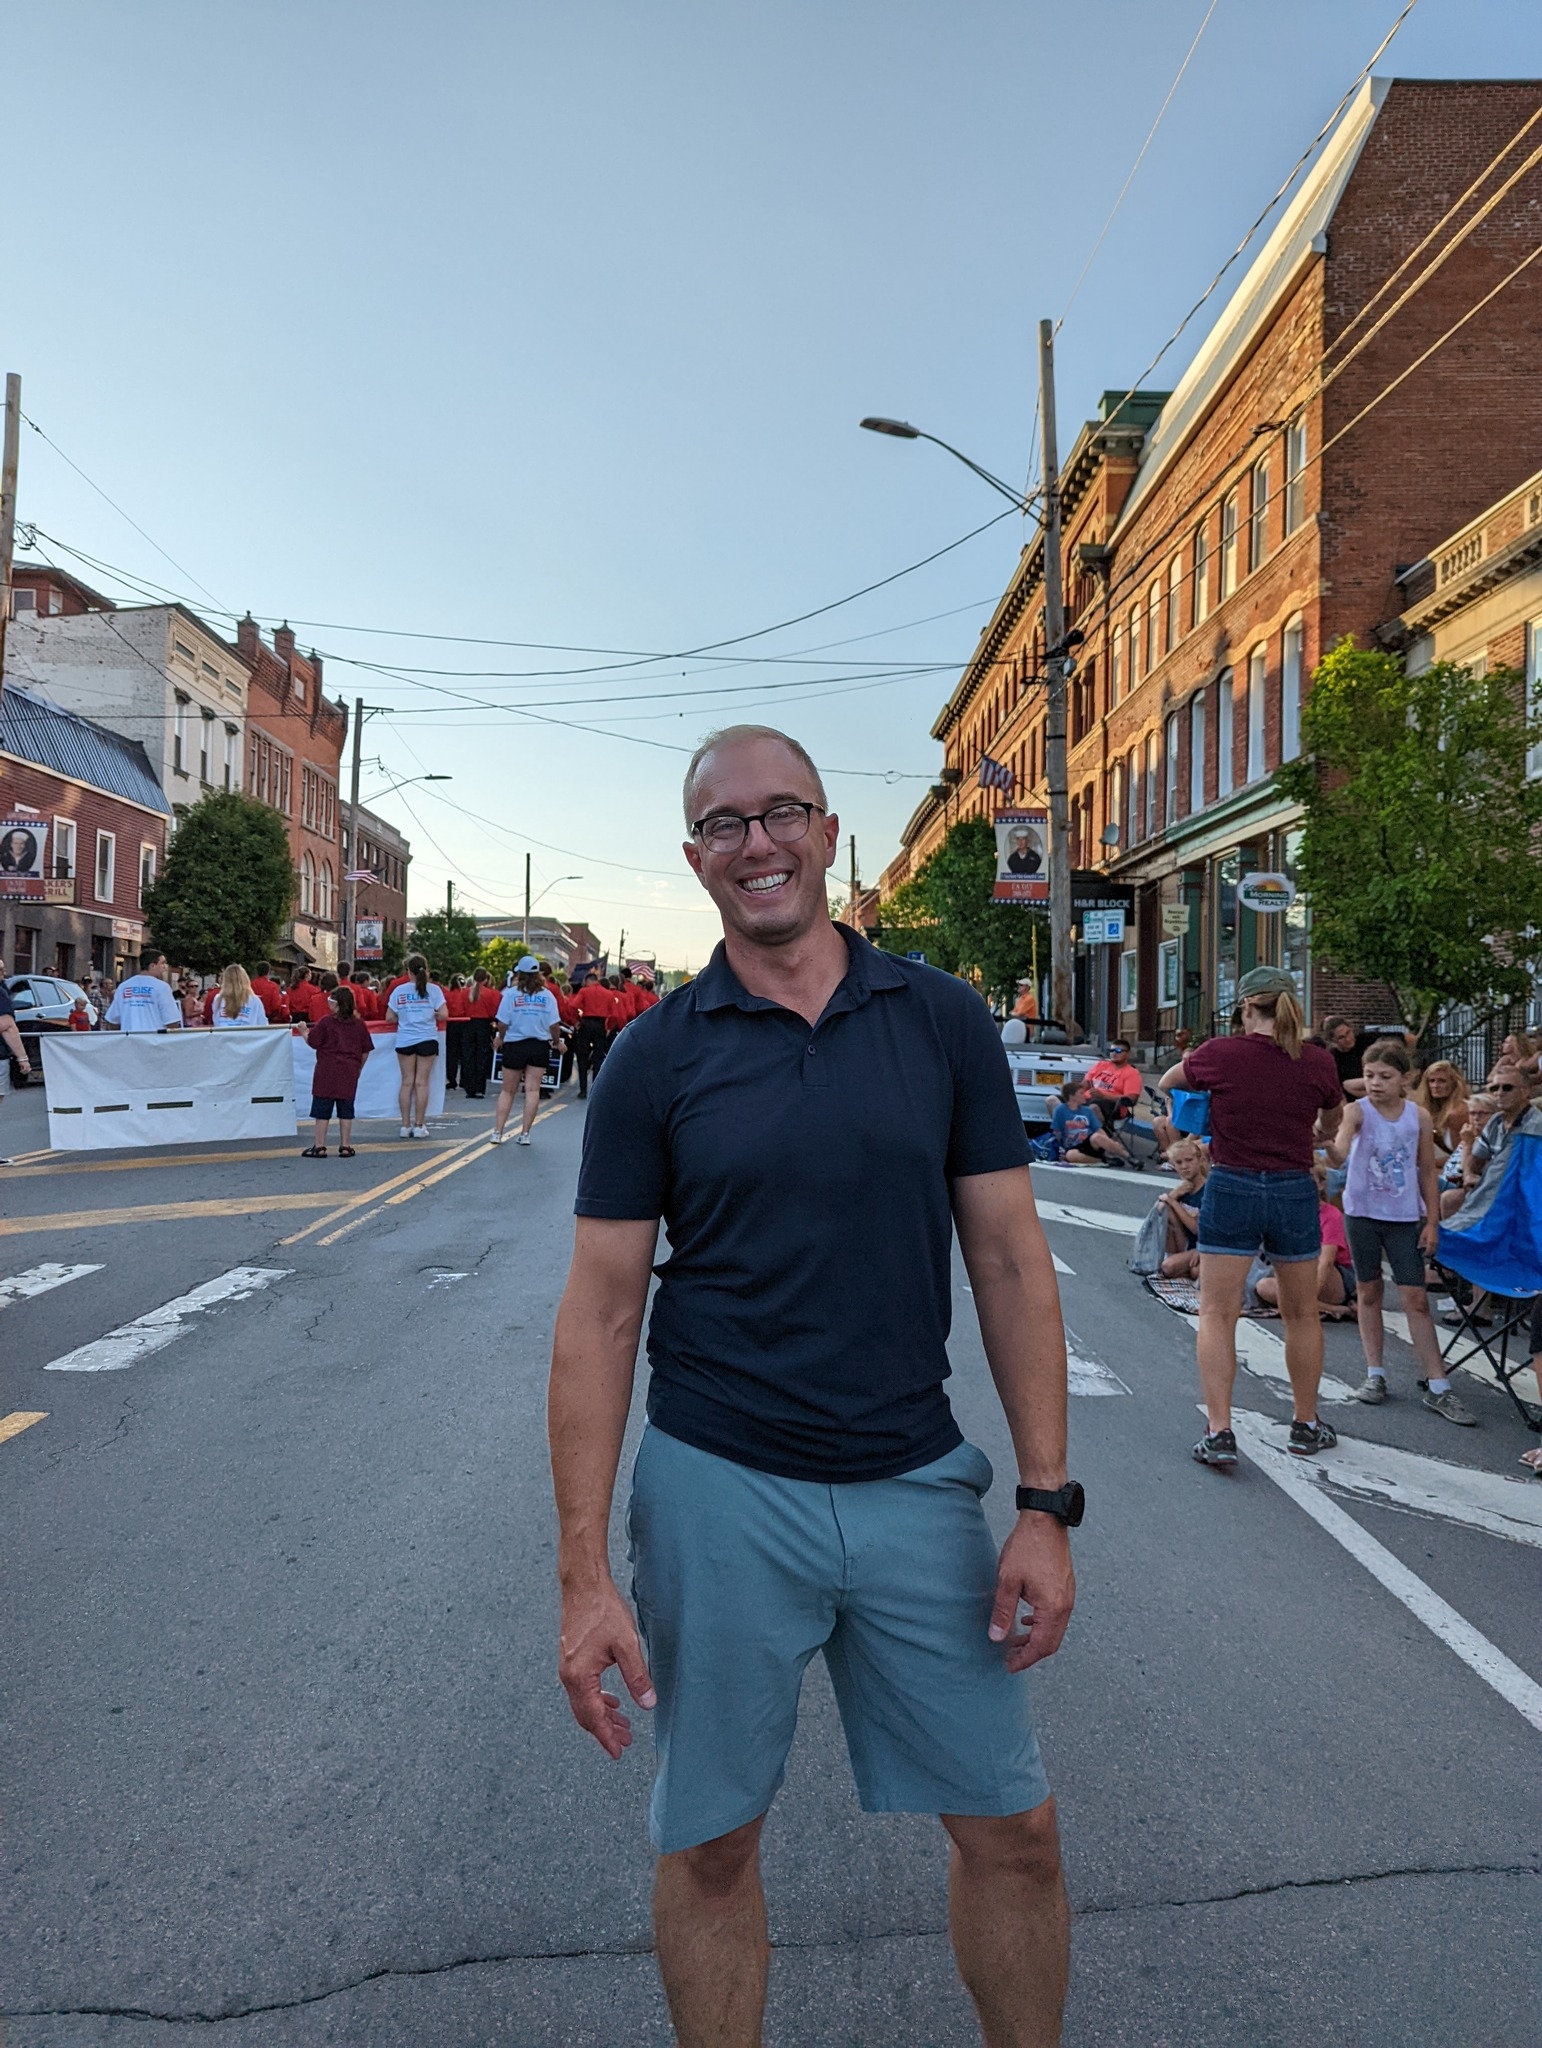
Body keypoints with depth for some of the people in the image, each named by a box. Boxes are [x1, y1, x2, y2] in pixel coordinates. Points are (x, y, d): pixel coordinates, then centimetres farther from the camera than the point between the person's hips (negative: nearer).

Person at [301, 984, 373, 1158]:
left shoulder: (325, 1022, -8)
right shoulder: (359, 1024, 3)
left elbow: (312, 1043, -6)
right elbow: (365, 1051, 7)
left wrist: (304, 1031, 13)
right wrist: (358, 1068, 20)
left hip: (327, 1072, -3)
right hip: (349, 1072, 3)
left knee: (322, 1110, 4)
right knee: (346, 1110, 9)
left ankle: (319, 1146, 5)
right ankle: (345, 1146, 10)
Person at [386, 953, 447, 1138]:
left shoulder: (399, 990, 0)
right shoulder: (434, 989, -4)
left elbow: (390, 1017, 1)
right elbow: (443, 1014, -9)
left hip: (405, 1041, 1)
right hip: (427, 1039, -1)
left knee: (407, 1083, 7)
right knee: (421, 1083, 2)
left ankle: (406, 1125, 9)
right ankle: (419, 1125, 3)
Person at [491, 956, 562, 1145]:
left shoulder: (510, 994, -6)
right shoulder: (547, 995, -2)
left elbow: (502, 1023, -9)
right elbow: (554, 1024, -5)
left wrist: (501, 1038, 10)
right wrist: (556, 1041, 12)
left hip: (515, 1045, -1)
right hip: (539, 1046, 1)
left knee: (507, 1091, 9)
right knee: (533, 1090, 2)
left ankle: (498, 1132, 8)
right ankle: (525, 1133, 1)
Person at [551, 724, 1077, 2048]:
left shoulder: (945, 1022, -1)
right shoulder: (655, 1057, -4)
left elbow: (1010, 1263, 0)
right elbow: (600, 1313, -4)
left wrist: (1047, 1504, -4)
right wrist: (585, 1570, -8)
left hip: (918, 1483, 2)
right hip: (718, 1491, -1)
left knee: (1015, 1829, 15)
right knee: (709, 1847, 15)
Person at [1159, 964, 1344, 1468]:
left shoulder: (1218, 1054, -9)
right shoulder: (1318, 1062, -3)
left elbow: (1166, 1084, 11)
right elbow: (1331, 1126, 17)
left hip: (1232, 1187, -2)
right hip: (1295, 1191, 3)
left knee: (1217, 1313, 3)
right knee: (1302, 1314, 17)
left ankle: (1218, 1432, -2)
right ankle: (1307, 1426, 31)